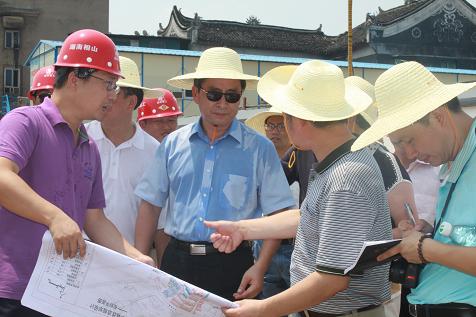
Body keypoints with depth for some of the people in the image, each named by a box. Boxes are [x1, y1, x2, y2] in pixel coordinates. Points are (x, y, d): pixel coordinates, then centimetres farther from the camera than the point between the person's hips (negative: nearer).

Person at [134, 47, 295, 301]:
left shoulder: (259, 149, -2)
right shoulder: (172, 145, 6)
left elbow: (277, 215, -4)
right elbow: (151, 205, 8)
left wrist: (260, 267, -14)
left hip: (233, 265, -2)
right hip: (176, 261, 2)